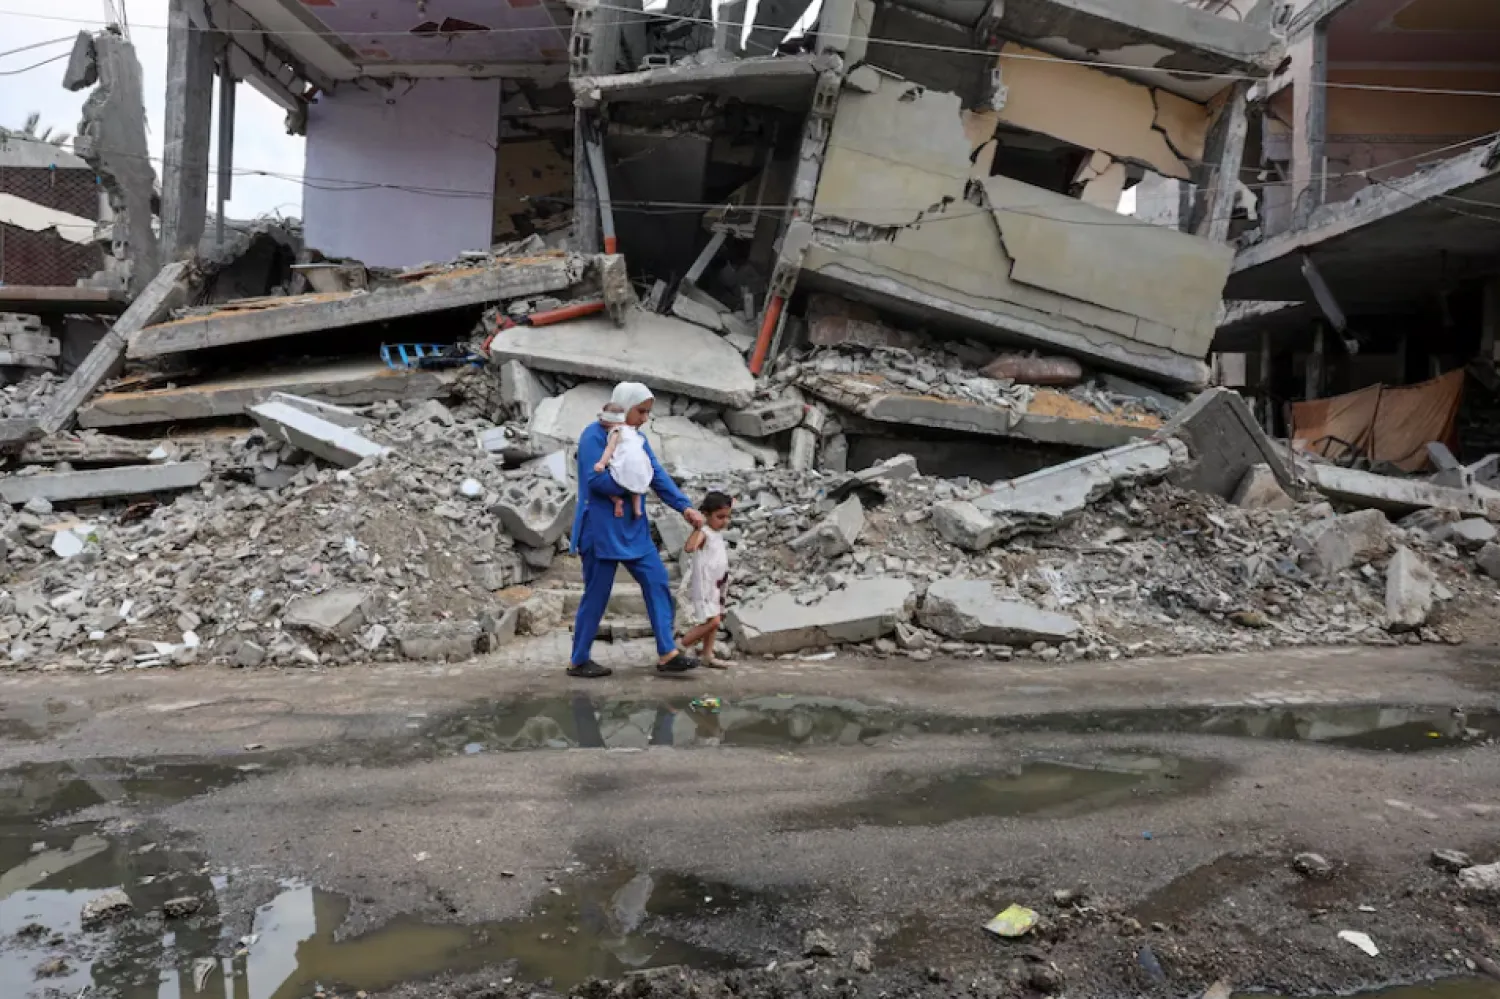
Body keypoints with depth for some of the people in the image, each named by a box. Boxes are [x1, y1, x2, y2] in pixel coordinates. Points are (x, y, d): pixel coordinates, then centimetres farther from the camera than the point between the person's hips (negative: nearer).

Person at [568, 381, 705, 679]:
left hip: (633, 529, 8)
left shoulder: (638, 439, 10)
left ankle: (667, 653, 6)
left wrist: (685, 506, -11)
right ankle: (578, 661, 17)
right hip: (600, 530, -8)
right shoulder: (594, 436, -13)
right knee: (596, 595, 1)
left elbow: (658, 476, 3)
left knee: (657, 583, 1)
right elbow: (596, 478, -26)